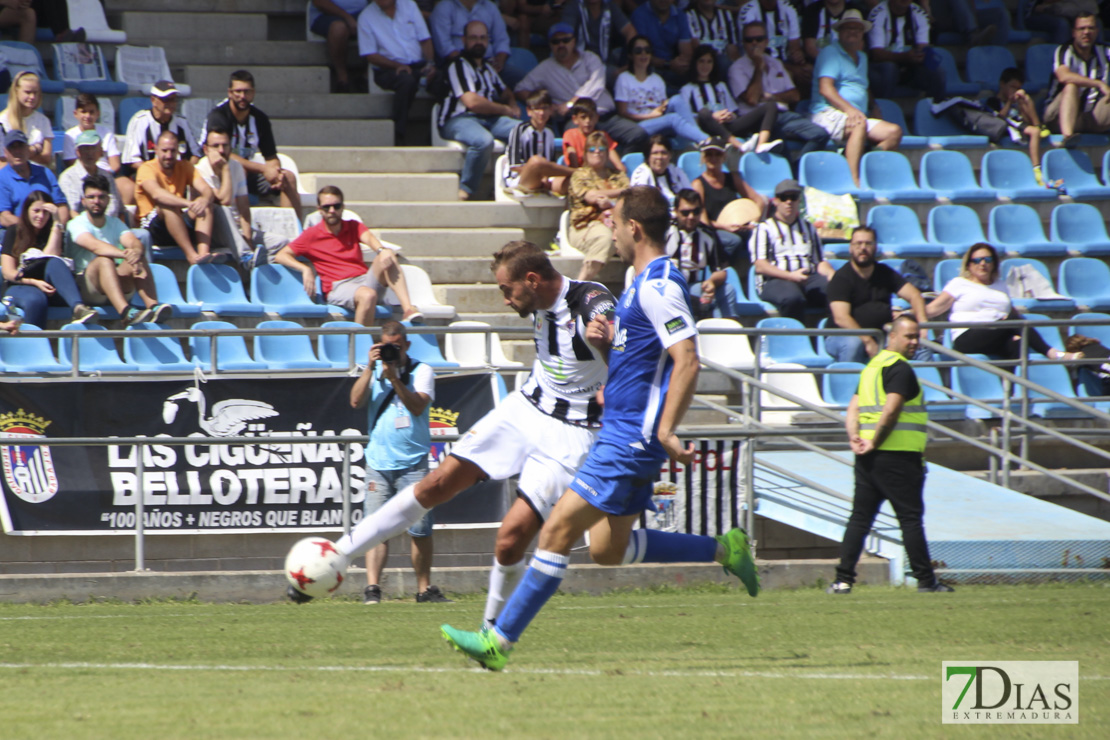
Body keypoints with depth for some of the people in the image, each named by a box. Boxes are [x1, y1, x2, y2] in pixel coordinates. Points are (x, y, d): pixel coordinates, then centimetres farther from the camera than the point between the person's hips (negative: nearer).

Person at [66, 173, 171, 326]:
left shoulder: (115, 223, 13)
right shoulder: (77, 224, -3)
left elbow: (135, 243, -8)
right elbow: (95, 246, -25)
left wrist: (136, 252, -34)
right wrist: (126, 254, -41)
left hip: (119, 286, 5)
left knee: (138, 257, -20)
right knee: (104, 260, -34)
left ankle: (153, 307, -40)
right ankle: (126, 313, -56)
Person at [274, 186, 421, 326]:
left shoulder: (354, 227, 17)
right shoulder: (311, 236, 7)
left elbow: (368, 238, -6)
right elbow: (280, 256, 2)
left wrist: (381, 250, -31)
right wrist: (305, 269, -16)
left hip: (365, 280, 4)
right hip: (338, 287, -4)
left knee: (387, 257, -26)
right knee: (368, 296, -37)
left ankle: (408, 309, -39)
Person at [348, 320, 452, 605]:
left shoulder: (421, 372, 3)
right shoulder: (375, 372, 11)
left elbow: (418, 406, -12)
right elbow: (356, 401, -3)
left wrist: (394, 378, -20)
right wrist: (370, 368, -10)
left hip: (413, 462, -1)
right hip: (378, 461, 1)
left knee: (420, 529, -1)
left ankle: (424, 588, 8)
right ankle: (372, 588, -12)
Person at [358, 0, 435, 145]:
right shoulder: (366, 17, 3)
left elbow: (425, 40, 10)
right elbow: (370, 55, -3)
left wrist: (430, 63, -9)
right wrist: (397, 66, -17)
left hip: (419, 66, 3)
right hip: (388, 70, -3)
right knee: (406, 80, -37)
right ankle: (399, 138, -33)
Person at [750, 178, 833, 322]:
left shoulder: (808, 228, 30)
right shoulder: (764, 228, 13)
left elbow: (820, 262, 25)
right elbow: (760, 266, -1)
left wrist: (831, 274, 0)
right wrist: (790, 276, -16)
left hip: (809, 278, 4)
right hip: (775, 281, -4)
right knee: (792, 297, -42)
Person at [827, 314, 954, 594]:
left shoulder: (872, 366, 18)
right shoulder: (900, 369, -10)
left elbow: (854, 406, 14)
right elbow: (891, 409, -21)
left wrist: (855, 438, 1)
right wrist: (874, 443, -12)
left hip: (868, 457, 8)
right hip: (898, 456, -8)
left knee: (860, 518, 7)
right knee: (910, 518, -2)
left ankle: (843, 579, 1)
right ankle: (925, 580, 2)